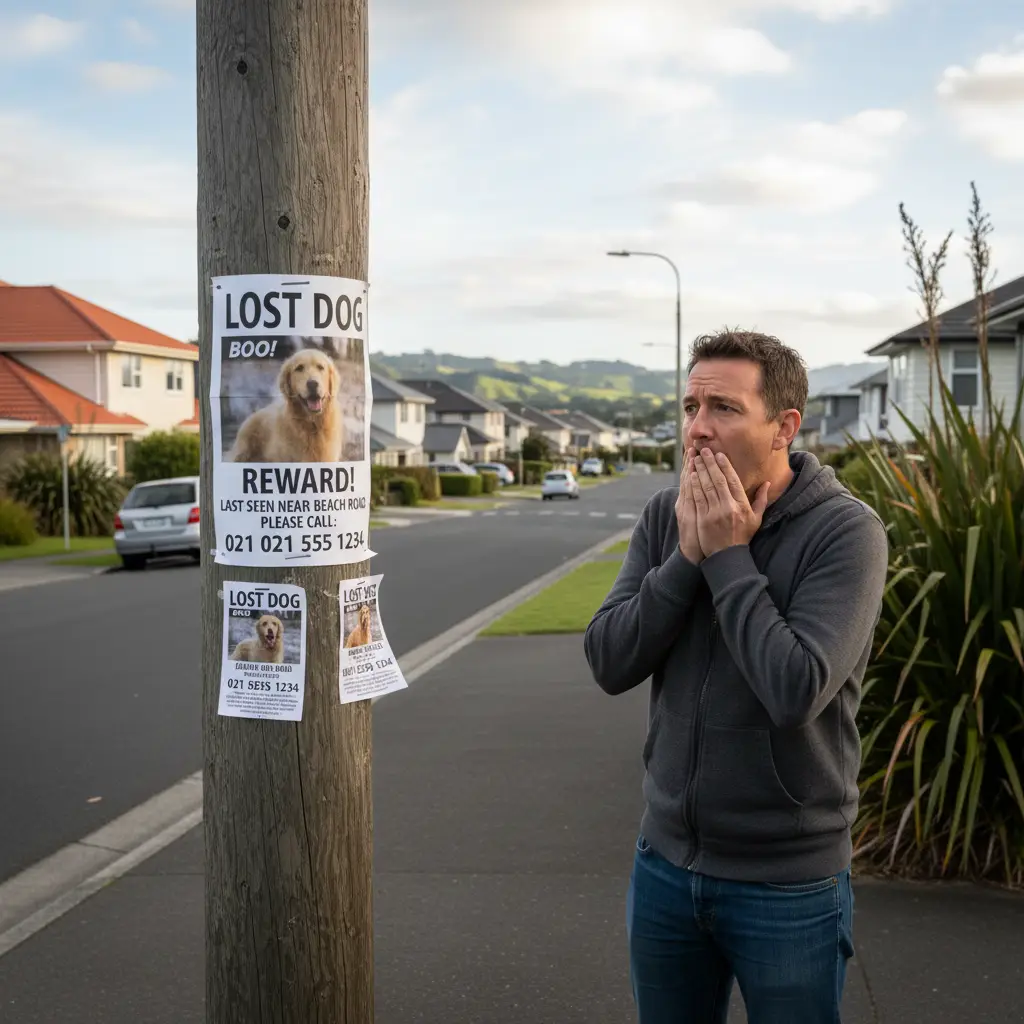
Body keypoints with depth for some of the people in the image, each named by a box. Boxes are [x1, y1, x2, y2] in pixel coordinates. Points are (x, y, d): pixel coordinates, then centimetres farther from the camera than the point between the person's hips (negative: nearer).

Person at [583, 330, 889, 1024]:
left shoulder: (846, 531, -17)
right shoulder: (668, 515, -1)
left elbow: (796, 691, -28)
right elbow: (609, 663, -8)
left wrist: (726, 556, -22)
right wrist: (688, 555, -18)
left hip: (787, 883, -4)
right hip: (667, 861, 5)